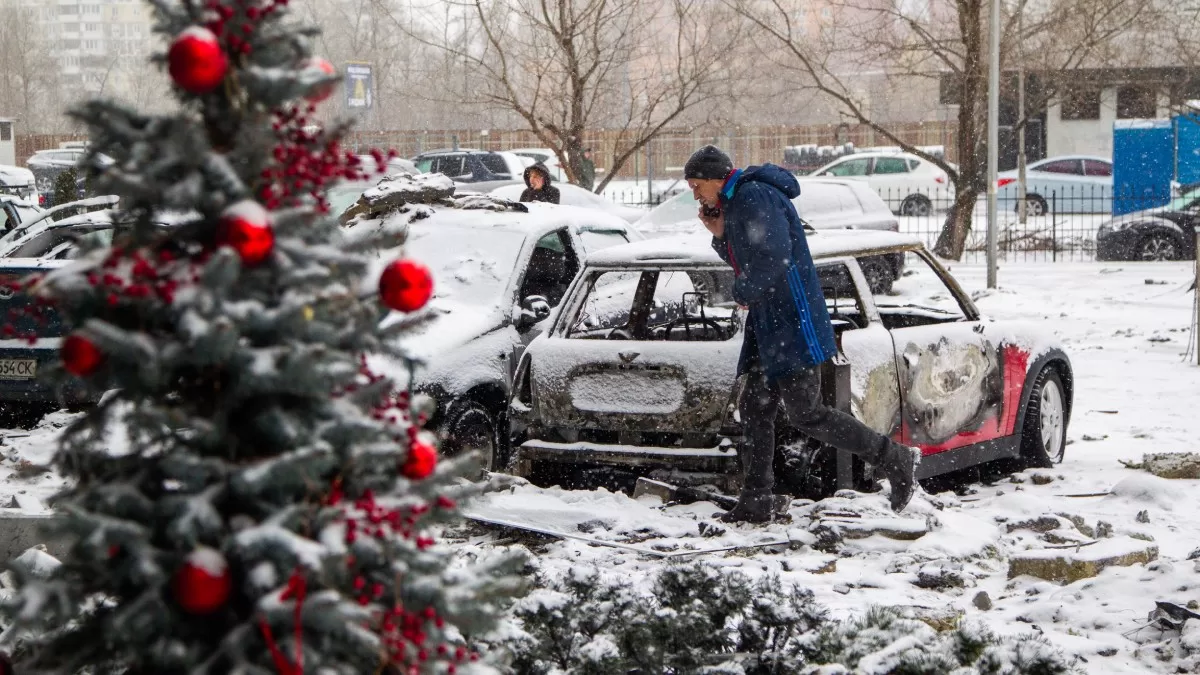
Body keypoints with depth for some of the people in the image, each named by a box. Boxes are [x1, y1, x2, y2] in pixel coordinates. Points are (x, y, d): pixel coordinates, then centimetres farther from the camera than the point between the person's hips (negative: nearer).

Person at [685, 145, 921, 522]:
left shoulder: (755, 197, -14)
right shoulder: (738, 204, 19)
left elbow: (772, 259, -25)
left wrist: (743, 293, -10)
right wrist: (720, 236, 8)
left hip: (793, 323, -11)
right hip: (767, 324, 11)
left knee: (805, 414, -9)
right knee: (755, 410, 8)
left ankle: (896, 460, -1)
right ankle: (754, 504, 11)